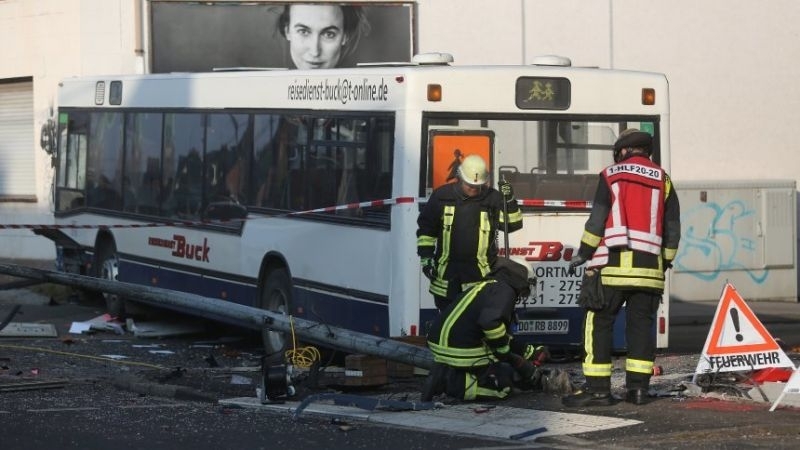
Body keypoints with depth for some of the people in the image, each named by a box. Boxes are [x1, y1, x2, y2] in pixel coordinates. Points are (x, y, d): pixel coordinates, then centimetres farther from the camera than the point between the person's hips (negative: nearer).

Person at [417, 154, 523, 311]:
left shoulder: (493, 198, -2)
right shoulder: (442, 196, -1)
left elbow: (513, 224, -5)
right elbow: (426, 228, 7)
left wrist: (509, 201, -20)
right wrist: (426, 257, 2)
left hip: (480, 272, -1)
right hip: (447, 271, 2)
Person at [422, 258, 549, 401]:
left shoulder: (489, 287, 23)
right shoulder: (504, 290, -8)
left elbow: (502, 336, 31)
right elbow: (490, 321, -28)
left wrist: (531, 352, 37)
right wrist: (506, 353, -13)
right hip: (462, 351, -10)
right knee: (503, 384, 0)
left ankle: (446, 374, 6)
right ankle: (451, 382, -12)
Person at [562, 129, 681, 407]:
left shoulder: (611, 176, 4)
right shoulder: (663, 181, 13)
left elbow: (597, 220, -2)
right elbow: (672, 230, 13)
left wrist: (583, 254, 5)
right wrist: (665, 263, 23)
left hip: (613, 265, -3)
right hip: (649, 267, 3)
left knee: (599, 323, 0)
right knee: (641, 324, 9)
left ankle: (597, 387, -6)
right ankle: (638, 387, 6)